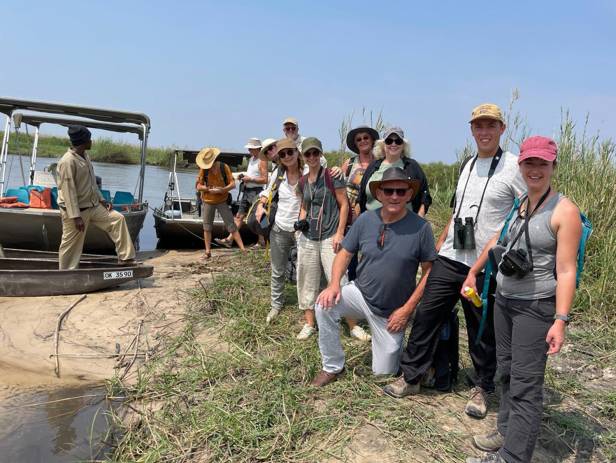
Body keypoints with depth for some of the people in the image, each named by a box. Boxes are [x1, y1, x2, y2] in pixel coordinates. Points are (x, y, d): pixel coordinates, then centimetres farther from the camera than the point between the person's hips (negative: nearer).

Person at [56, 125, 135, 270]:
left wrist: (101, 199, 12)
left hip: (93, 206, 9)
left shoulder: (85, 156, 6)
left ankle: (125, 258, 8)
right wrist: (76, 217, -25)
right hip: (76, 210, -9)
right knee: (71, 245, 1)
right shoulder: (68, 161, -21)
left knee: (117, 219, 4)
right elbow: (68, 191, -23)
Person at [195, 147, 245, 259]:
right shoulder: (203, 169, -6)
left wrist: (223, 189, -27)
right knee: (207, 227, 8)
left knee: (231, 225, -3)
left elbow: (233, 184, -9)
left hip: (222, 201, -2)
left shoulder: (224, 167, -10)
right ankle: (208, 251, 18)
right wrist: (208, 189, -22)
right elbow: (198, 186, -4)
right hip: (208, 201, 2)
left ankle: (243, 249, -3)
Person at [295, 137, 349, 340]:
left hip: (330, 238, -6)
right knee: (307, 282, 10)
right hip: (307, 238, 6)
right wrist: (301, 221, 2)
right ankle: (309, 323, 24)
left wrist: (340, 233, -12)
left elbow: (344, 204, -6)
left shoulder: (332, 176, -5)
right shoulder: (302, 182, 11)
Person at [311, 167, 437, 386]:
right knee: (325, 306, -27)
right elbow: (345, 253, 0)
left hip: (392, 312, -2)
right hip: (360, 294, 2)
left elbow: (429, 271, -10)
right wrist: (334, 284, -17)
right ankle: (332, 367, -5)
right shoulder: (365, 220, -8)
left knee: (384, 373, 6)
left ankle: (394, 343, 40)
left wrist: (407, 309, -14)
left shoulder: (420, 227, -16)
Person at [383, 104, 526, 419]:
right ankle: (410, 377, 20)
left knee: (483, 333, 9)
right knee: (426, 316, 6)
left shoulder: (514, 167, -7)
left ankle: (481, 389, 29)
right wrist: (438, 246, 19)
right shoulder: (468, 165, 14)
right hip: (450, 260, 6)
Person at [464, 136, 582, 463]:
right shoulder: (516, 204, 7)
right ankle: (507, 431, 33)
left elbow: (566, 271, -18)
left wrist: (561, 320, -22)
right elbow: (496, 241, 22)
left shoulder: (564, 211, -14)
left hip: (536, 308, -7)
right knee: (507, 373, 17)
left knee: (525, 385, -4)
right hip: (504, 301, 7)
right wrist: (473, 272, 26)